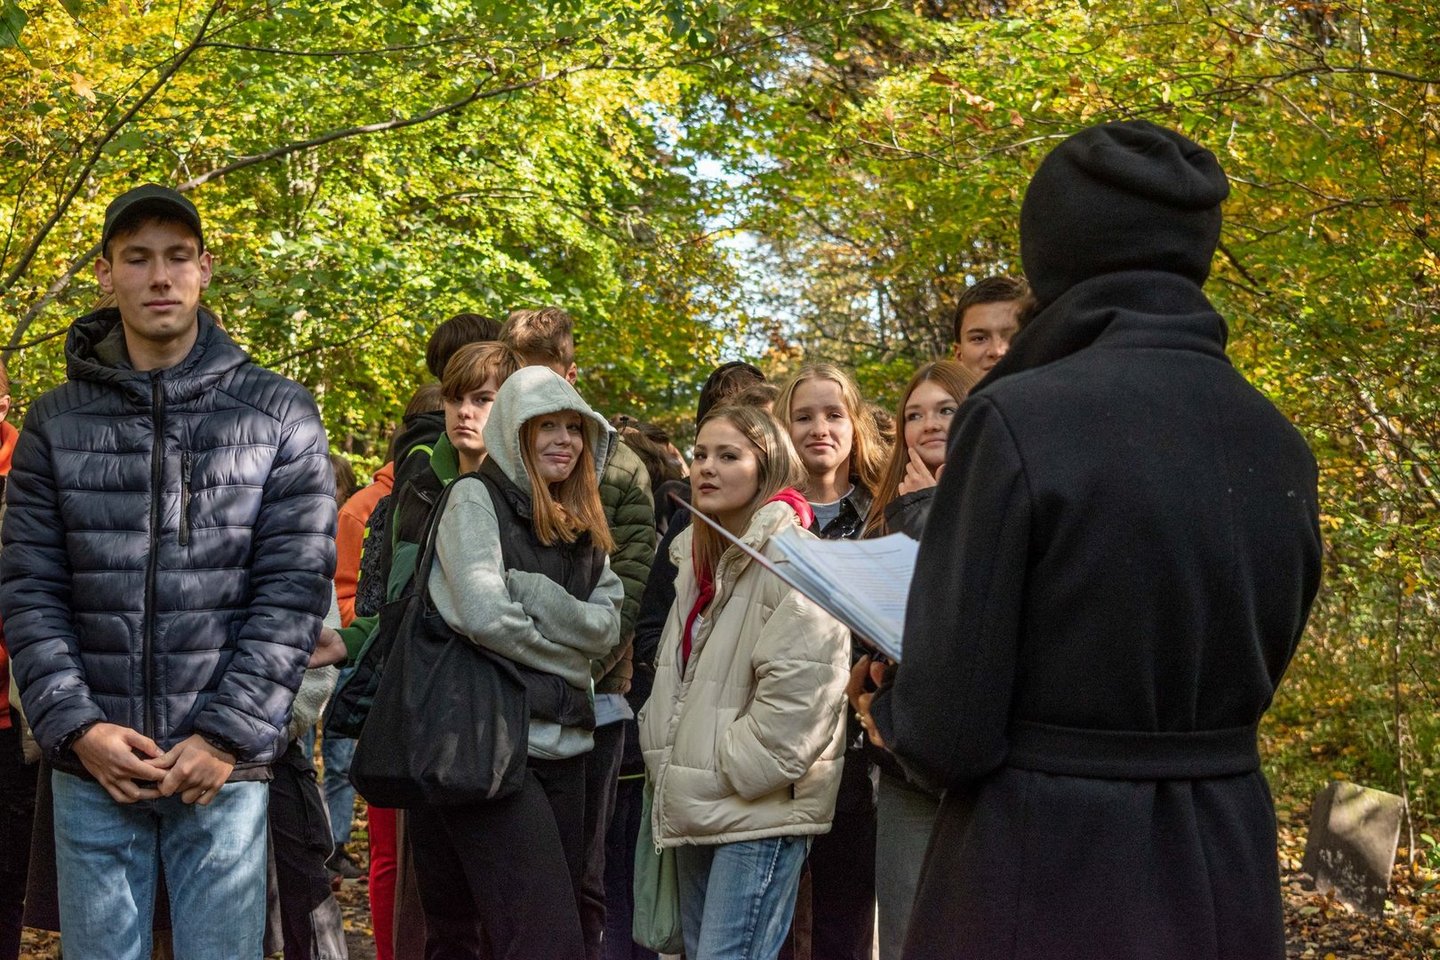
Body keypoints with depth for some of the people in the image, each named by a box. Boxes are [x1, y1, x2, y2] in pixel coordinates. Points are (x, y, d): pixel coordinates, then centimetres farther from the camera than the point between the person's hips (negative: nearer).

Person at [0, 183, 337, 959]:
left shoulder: (279, 415, 2)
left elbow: (294, 589, -3)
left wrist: (228, 734, -10)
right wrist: (76, 726, -9)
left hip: (224, 769, -1)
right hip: (93, 770, 1)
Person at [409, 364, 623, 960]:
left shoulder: (582, 525, 18)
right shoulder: (476, 497, -2)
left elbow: (607, 625, 5)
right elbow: (485, 615, -15)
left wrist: (533, 593, -11)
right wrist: (568, 658, -2)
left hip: (562, 744, 7)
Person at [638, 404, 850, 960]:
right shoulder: (698, 556, 15)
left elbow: (799, 684, -22)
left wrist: (738, 772, -17)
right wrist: (673, 774, 14)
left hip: (760, 808, -9)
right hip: (699, 804, 9)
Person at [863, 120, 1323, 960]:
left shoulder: (1020, 420, -16)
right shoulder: (1282, 448, 2)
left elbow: (950, 732, -15)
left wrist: (889, 709, 5)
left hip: (1045, 885, -5)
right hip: (1227, 881, 6)